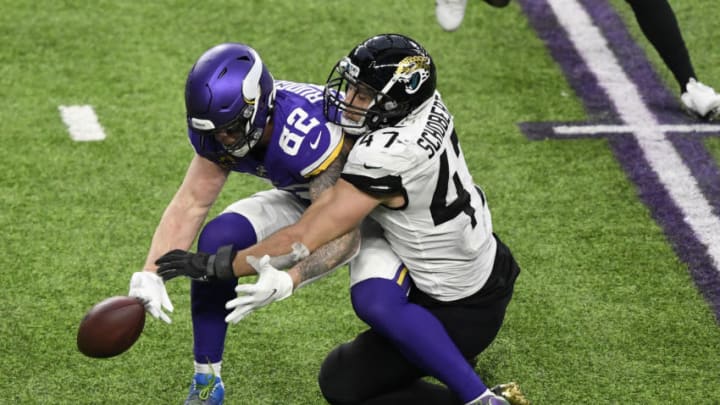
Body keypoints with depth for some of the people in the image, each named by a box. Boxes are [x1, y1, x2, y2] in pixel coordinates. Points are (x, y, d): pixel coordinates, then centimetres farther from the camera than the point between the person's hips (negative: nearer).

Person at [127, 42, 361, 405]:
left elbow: (342, 234, -40)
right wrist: (151, 274, -28)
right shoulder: (223, 127, -19)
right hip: (303, 199, 6)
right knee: (218, 240, -17)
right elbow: (191, 202, -15)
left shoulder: (309, 134, -41)